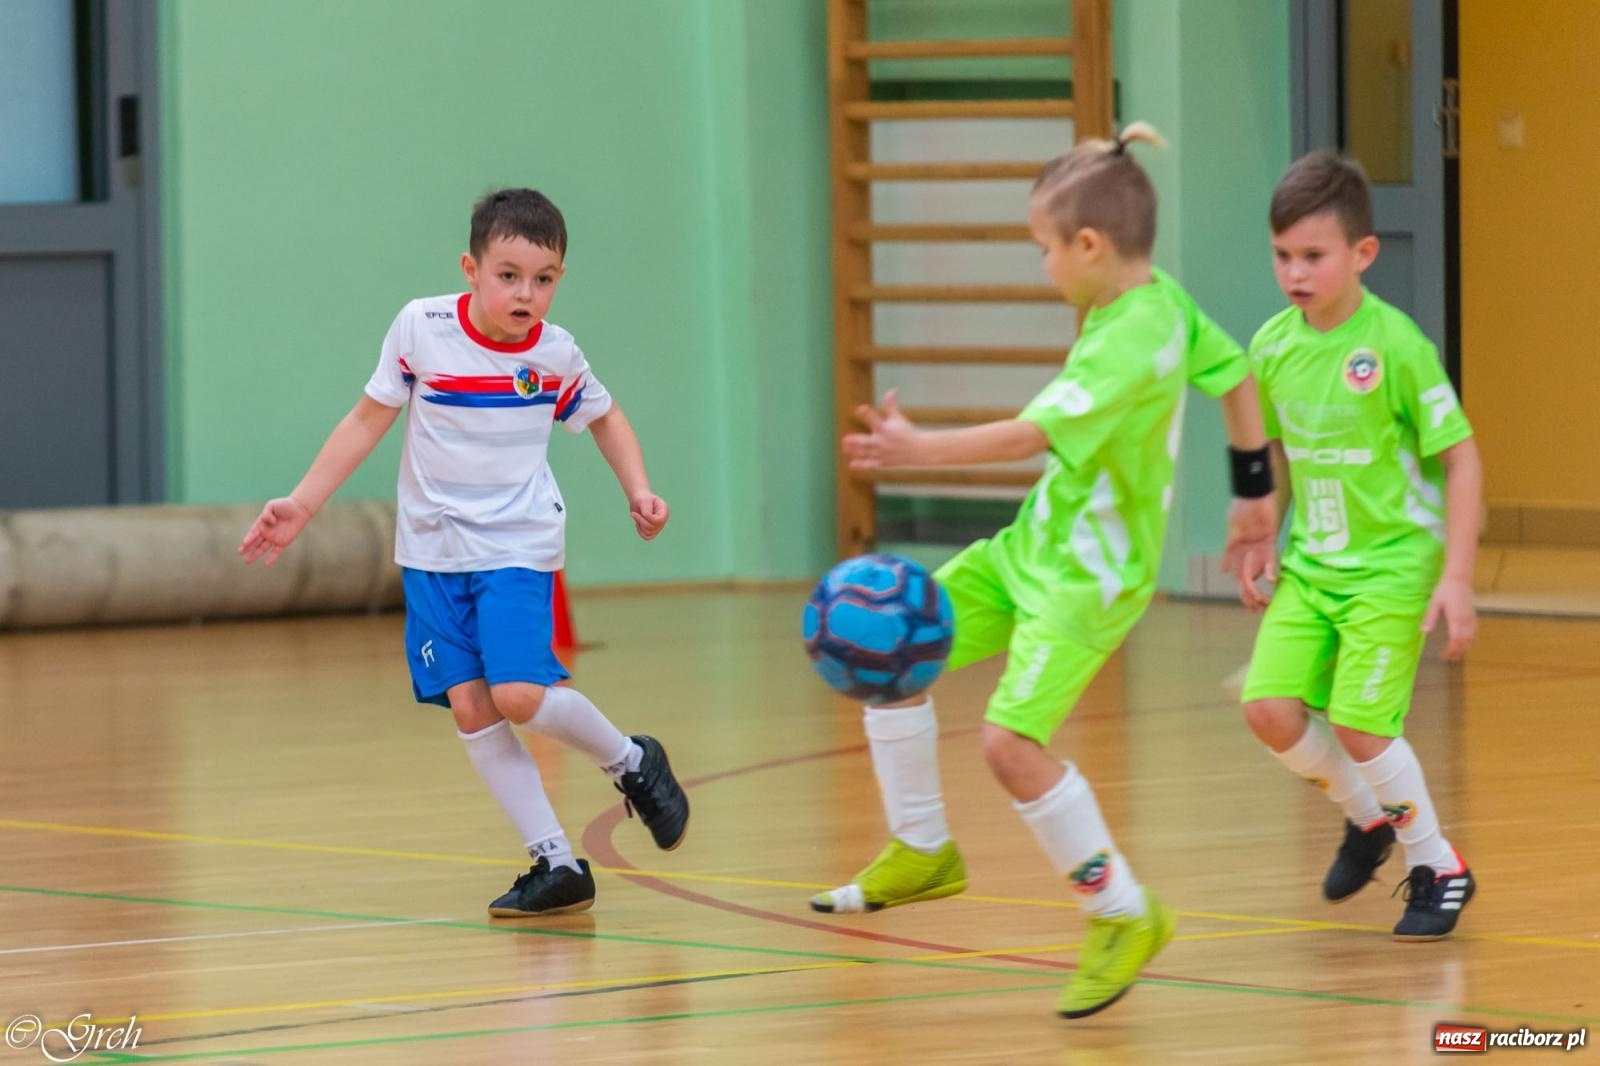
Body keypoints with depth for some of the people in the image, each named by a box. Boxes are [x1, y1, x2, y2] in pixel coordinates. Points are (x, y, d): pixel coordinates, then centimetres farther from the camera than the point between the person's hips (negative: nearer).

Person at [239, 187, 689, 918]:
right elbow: (369, 420, 3)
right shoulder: (421, 330, -9)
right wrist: (301, 505, 1)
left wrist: (638, 490, -1)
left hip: (517, 547, -2)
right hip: (433, 549, 2)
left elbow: (605, 418, 14)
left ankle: (631, 762, 9)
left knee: (517, 695, -19)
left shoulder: (556, 356, -7)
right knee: (469, 707, -6)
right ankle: (557, 864, 0)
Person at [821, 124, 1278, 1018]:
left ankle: (1126, 916, -7)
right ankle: (923, 853, 19)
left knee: (1012, 740, -22)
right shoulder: (1163, 298, 2)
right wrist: (1256, 490, 28)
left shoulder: (1129, 344, -27)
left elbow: (1036, 433, -33)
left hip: (1090, 573, -10)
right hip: (1036, 540, 10)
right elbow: (1235, 373, 16)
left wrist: (920, 451, -36)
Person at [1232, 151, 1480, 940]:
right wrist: (1259, 542, 10)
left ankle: (1438, 868, 9)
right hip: (1311, 565, 5)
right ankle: (1368, 819, 20)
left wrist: (1456, 577, -16)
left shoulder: (1395, 345, -17)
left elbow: (1460, 457, -12)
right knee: (1270, 707, -9)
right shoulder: (1273, 344, -1)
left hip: (1392, 564, -5)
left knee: (1358, 721, -14)